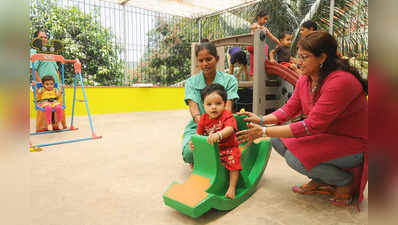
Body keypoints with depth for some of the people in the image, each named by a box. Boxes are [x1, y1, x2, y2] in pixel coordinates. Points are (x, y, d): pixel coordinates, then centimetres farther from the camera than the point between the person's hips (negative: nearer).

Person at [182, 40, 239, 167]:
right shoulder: (191, 82, 5)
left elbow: (227, 109, -12)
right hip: (197, 127, 1)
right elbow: (194, 109, -10)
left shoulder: (229, 80, 1)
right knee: (190, 151, -33)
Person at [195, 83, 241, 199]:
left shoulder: (227, 116, -17)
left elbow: (229, 129, -37)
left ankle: (232, 187, -4)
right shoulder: (204, 118, -2)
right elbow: (199, 134, 4)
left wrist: (218, 135, -56)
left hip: (228, 148, -4)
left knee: (233, 163, -21)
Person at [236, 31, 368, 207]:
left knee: (294, 157, -26)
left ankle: (347, 181, 1)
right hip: (326, 135, 8)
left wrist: (264, 132, -32)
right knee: (277, 140, -5)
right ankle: (320, 181, 10)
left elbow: (311, 126, -32)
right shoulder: (304, 80, -3)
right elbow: (290, 108, 2)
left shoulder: (341, 81, -28)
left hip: (353, 144, -8)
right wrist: (262, 120, -14)